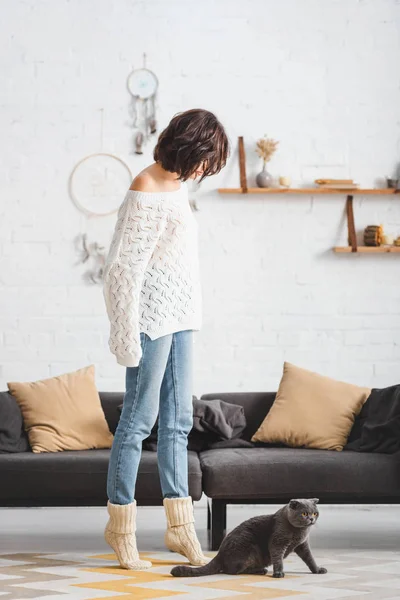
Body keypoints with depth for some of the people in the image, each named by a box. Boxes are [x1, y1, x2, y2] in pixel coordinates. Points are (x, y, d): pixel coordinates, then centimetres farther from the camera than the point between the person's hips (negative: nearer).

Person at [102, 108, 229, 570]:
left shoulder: (175, 183, 12)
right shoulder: (146, 192, -16)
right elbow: (127, 267, -18)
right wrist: (128, 336, -19)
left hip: (178, 316, 9)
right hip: (151, 314, -9)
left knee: (177, 422, 9)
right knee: (140, 418, -3)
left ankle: (180, 527, 14)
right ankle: (120, 527, 8)